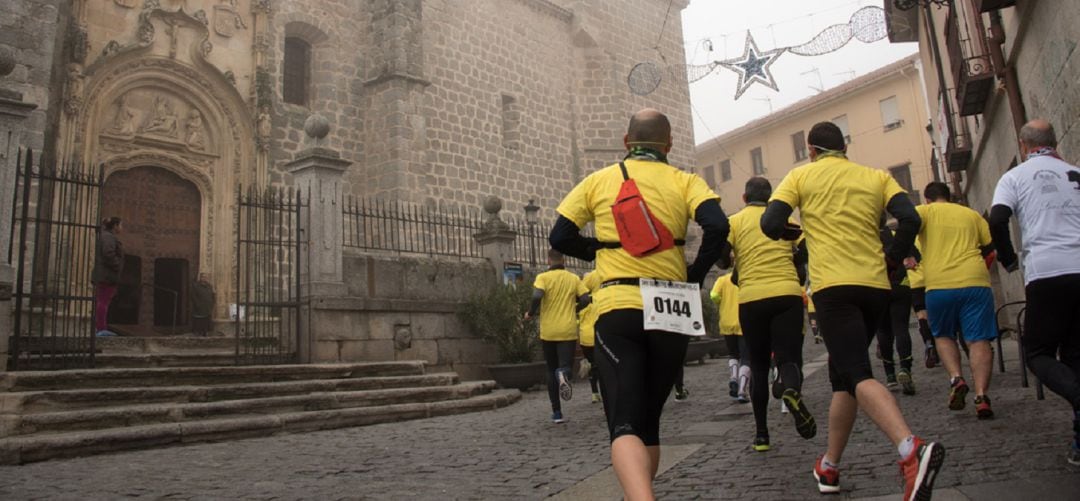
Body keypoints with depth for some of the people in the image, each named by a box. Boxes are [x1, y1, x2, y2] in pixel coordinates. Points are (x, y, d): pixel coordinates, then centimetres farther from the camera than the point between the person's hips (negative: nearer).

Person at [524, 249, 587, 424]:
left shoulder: (543, 277, -1)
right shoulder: (574, 279, 6)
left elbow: (537, 296, -18)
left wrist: (530, 314, -1)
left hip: (548, 332, 0)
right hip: (568, 332, 0)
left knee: (552, 371, 12)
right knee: (566, 367, 0)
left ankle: (557, 413, 11)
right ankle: (564, 374, -38)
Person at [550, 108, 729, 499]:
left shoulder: (598, 180, 9)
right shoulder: (685, 182, 7)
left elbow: (560, 237, 6)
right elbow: (717, 226, -11)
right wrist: (695, 274, 3)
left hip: (617, 309, -1)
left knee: (625, 426, -7)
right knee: (649, 421, 18)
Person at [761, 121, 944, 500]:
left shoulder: (801, 175, 8)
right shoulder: (877, 177, 15)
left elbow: (770, 223, -1)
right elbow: (910, 219, 0)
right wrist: (892, 261, 14)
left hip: (833, 287, -4)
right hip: (876, 286, 5)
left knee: (858, 376, -12)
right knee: (843, 374, 16)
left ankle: (912, 449, -37)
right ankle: (829, 466, 23)